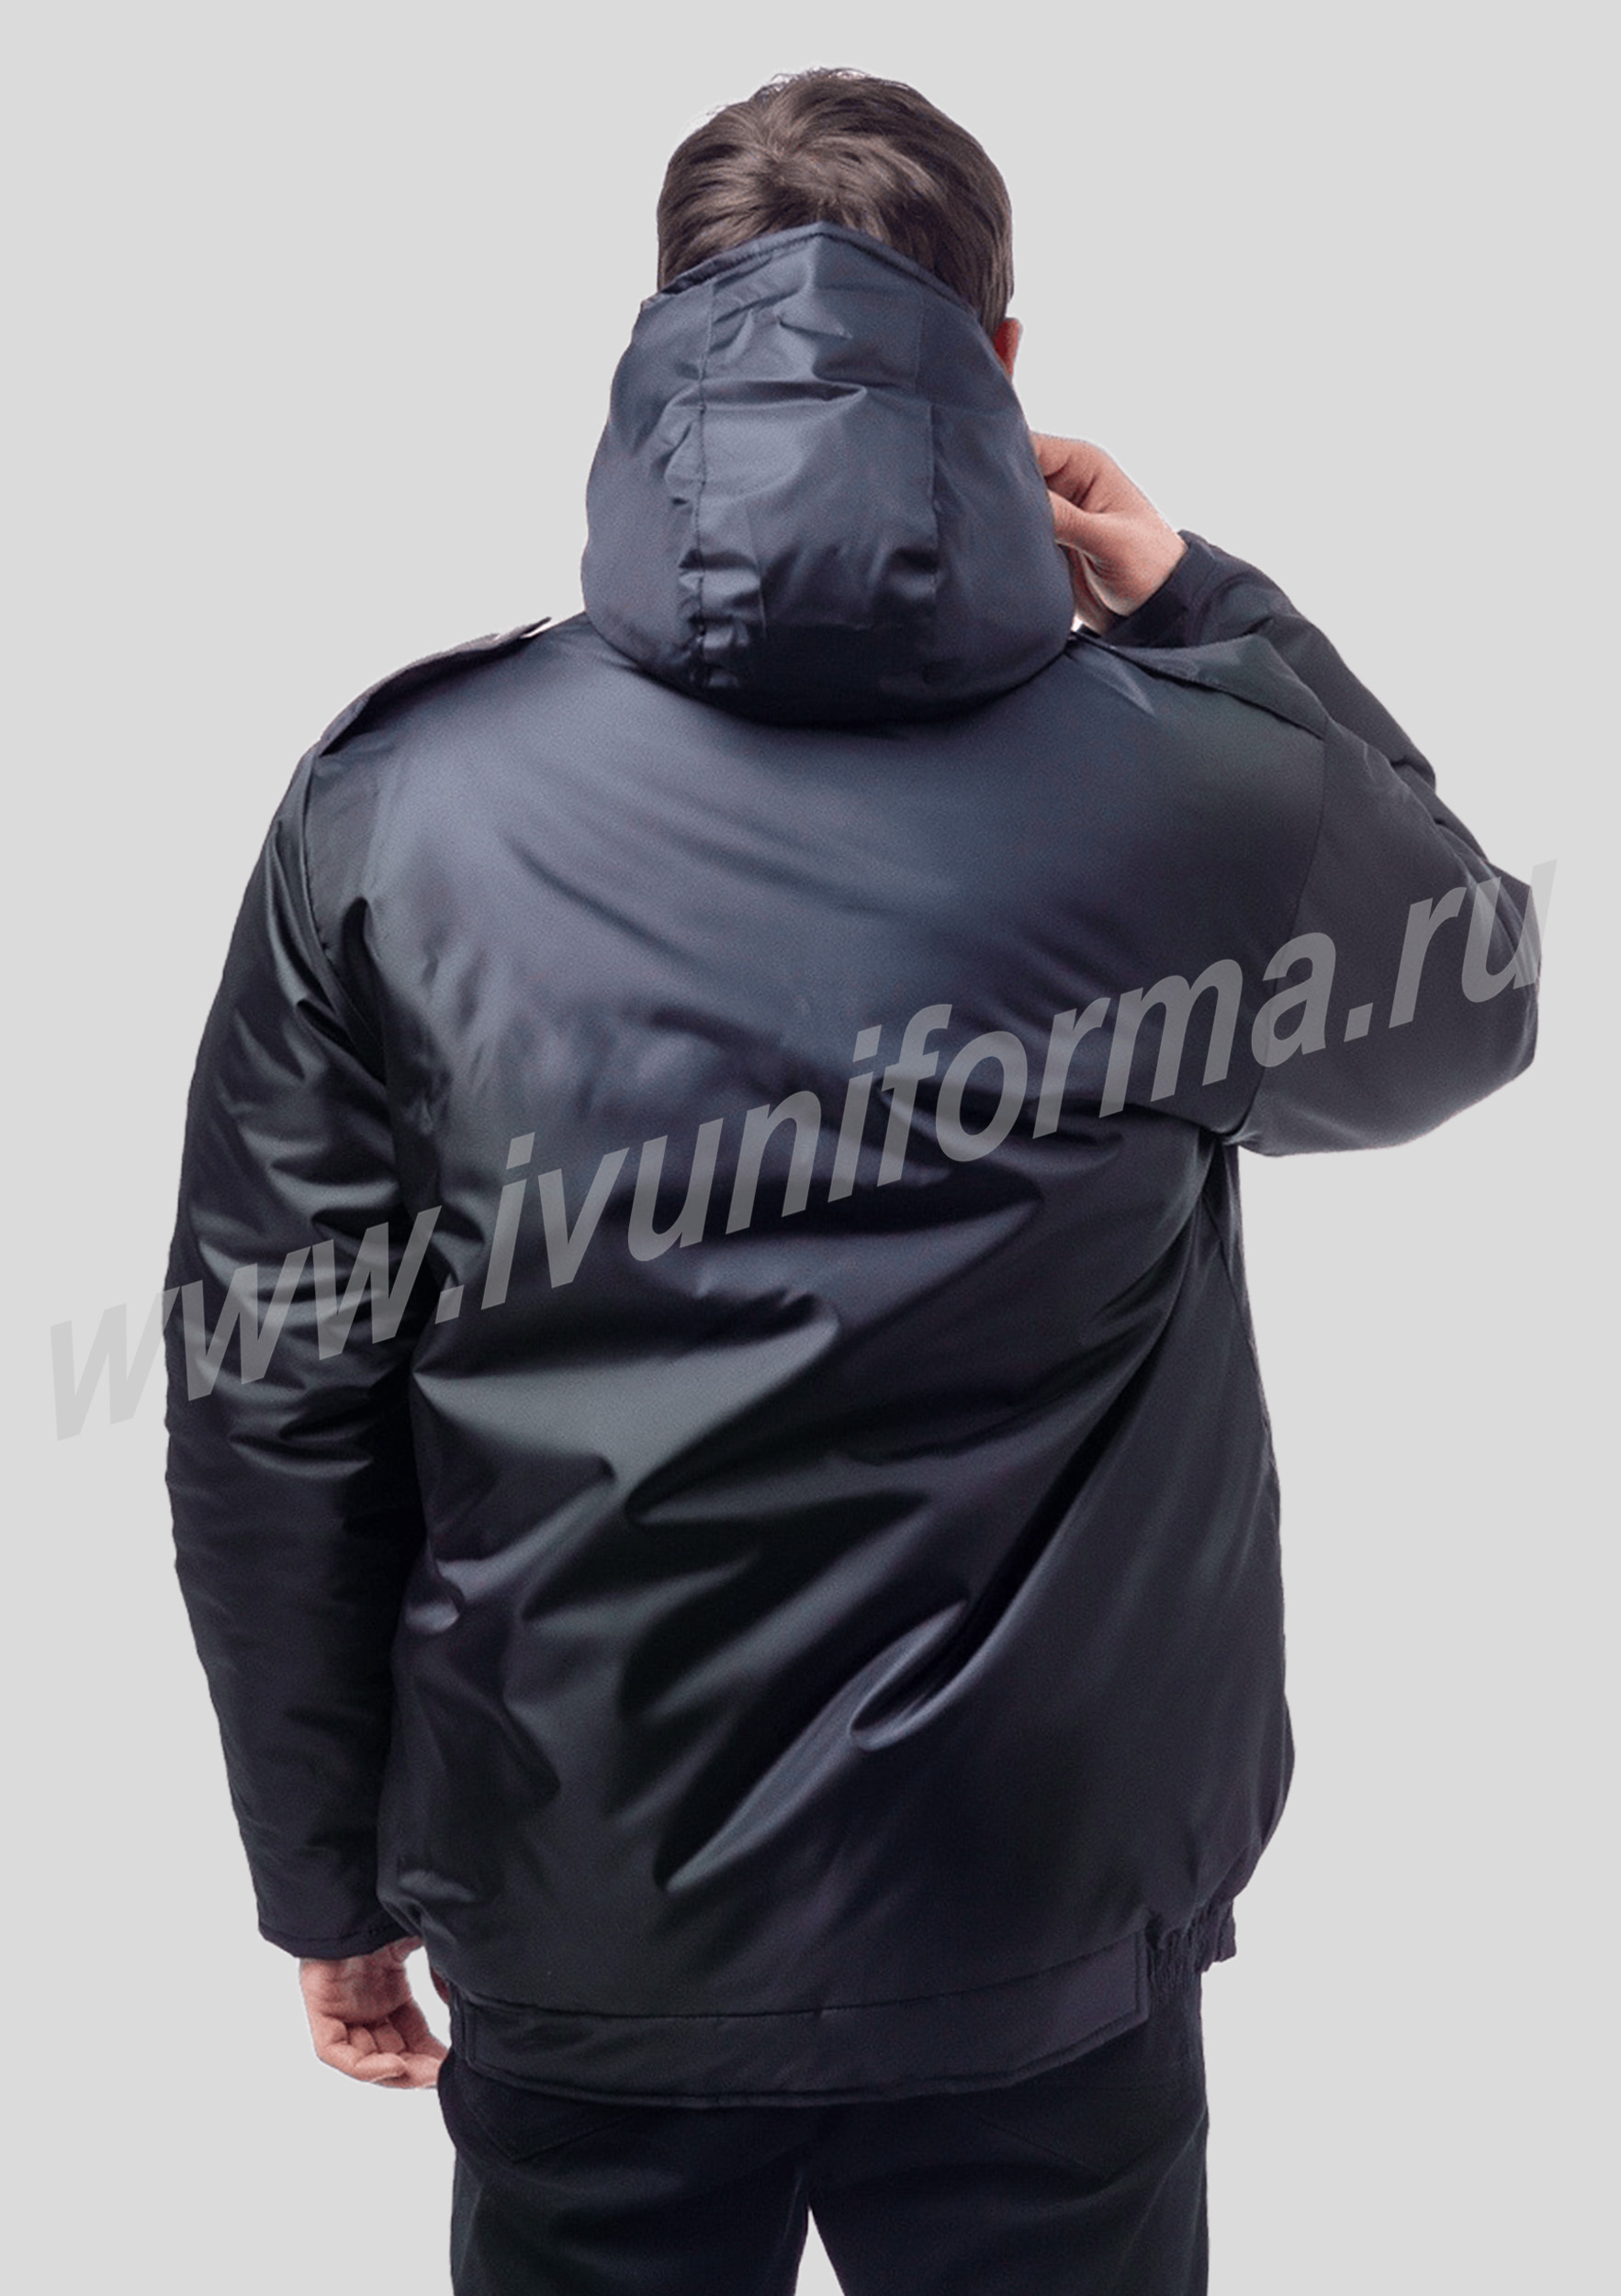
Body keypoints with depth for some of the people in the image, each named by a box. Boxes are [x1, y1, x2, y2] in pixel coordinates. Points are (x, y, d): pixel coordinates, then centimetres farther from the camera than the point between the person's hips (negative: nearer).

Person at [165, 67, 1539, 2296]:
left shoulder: (394, 808, -11)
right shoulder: (1190, 788, -14)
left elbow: (270, 1405, -6)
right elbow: (1470, 992, 9)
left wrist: (329, 1877, 7)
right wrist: (1202, 609, 9)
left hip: (577, 1936, 2)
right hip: (1042, 1941, -1)